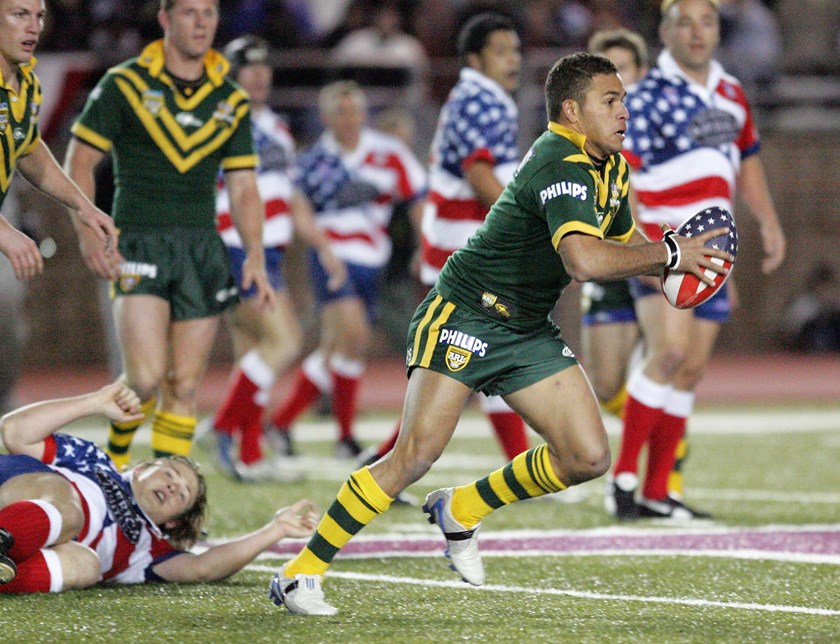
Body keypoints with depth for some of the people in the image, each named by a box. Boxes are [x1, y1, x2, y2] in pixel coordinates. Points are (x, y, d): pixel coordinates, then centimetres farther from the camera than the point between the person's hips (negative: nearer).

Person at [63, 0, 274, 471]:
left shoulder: (232, 102, 11)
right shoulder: (125, 85, 0)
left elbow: (243, 187, 11)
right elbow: (80, 159, 2)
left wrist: (255, 256, -1)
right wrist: (88, 228, -11)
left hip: (203, 249, 4)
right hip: (139, 245, -4)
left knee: (184, 387, 1)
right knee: (146, 378, -16)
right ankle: (114, 458, 12)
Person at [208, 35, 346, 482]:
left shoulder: (276, 130, 18)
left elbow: (292, 199, 26)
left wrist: (324, 248, 21)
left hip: (267, 258, 8)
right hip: (233, 256, -8)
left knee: (253, 355, 9)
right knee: (284, 340, -17)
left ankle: (249, 458, 12)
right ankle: (224, 428, -9)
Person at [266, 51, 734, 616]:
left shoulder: (612, 167, 9)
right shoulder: (560, 166, -23)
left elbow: (622, 241, 24)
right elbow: (585, 260, -38)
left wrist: (669, 262, 3)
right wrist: (669, 253, -29)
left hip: (528, 333, 9)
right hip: (464, 315, -9)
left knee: (588, 458, -3)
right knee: (417, 454, -20)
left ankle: (461, 511, 19)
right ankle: (301, 573, -12)